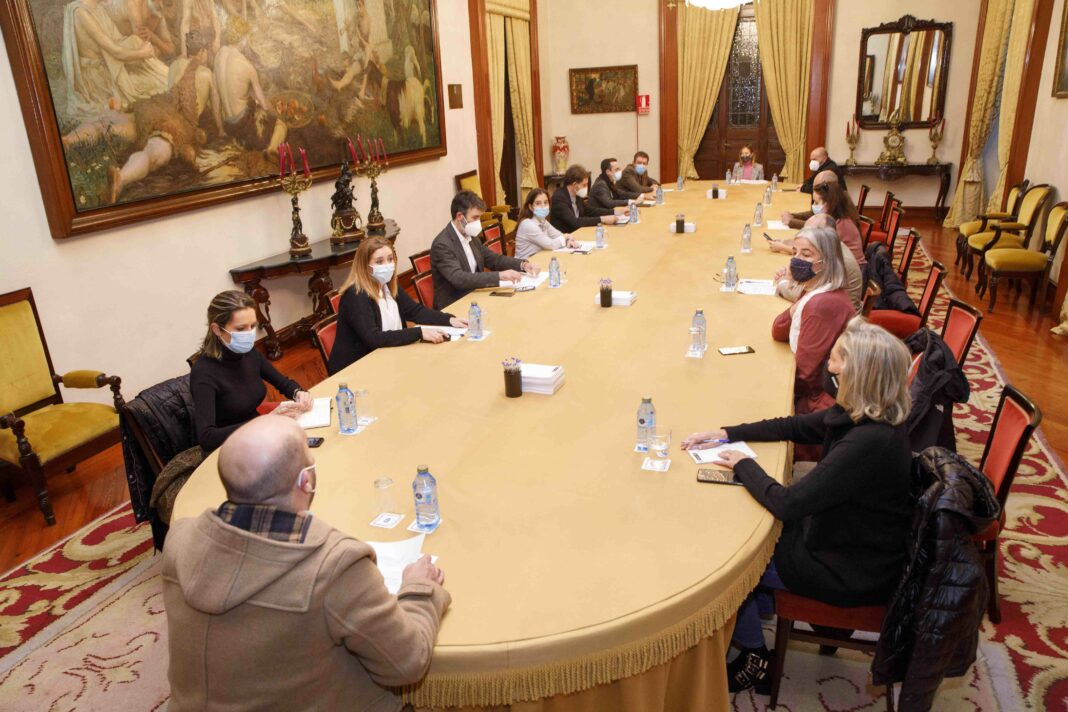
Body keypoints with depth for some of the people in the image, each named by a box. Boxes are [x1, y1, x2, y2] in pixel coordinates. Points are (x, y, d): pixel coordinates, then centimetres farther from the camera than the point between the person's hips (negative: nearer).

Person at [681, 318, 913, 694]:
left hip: (853, 573, -8)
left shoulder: (869, 442, -35)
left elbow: (786, 504, -32)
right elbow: (795, 426, 8)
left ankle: (754, 660, 26)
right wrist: (727, 434, 2)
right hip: (851, 539, 8)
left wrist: (743, 465, -15)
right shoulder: (864, 414, -7)